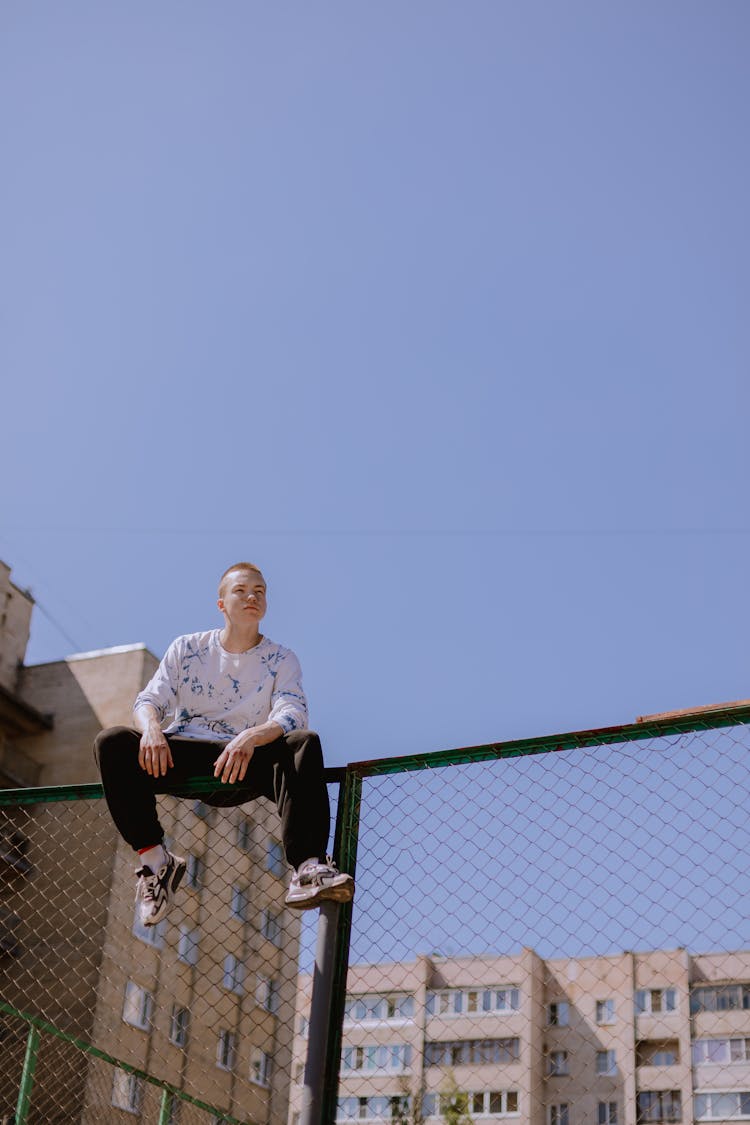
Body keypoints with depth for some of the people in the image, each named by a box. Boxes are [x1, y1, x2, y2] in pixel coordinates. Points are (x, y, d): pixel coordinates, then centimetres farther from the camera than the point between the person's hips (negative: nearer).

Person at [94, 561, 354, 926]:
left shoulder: (281, 660, 7)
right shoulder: (187, 648, 11)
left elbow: (292, 715, -11)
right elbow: (149, 699, 3)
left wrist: (250, 737, -34)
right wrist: (151, 728, -24)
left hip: (243, 765, -1)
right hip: (180, 757, 1)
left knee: (305, 743, -31)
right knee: (112, 742, -25)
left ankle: (307, 869, -44)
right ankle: (155, 860, -21)